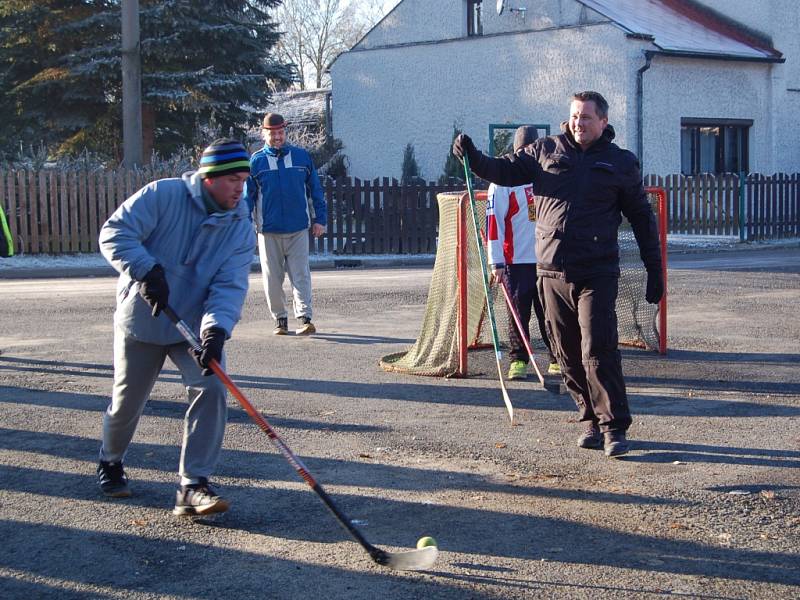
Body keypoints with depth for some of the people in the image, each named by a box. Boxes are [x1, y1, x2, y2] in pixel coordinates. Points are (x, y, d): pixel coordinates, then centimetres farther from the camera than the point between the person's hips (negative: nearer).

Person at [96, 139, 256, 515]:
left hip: (196, 325, 2)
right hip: (142, 320, -2)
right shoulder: (162, 196, -16)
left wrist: (216, 328, -32)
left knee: (211, 389, -17)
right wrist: (147, 270, -34)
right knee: (128, 399, 9)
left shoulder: (241, 227, -6)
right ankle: (110, 462, 40)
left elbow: (230, 285, -15)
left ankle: (193, 485, -11)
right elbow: (115, 233, -20)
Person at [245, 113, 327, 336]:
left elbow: (315, 190, 10)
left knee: (301, 275, -5)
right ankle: (280, 319, 15)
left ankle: (304, 318, -8)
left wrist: (320, 219, 6)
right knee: (272, 278, 5)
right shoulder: (256, 161, 3)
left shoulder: (302, 157, 7)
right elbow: (247, 196, 4)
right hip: (268, 230, 0)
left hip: (298, 228, 0)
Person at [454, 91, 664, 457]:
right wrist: (474, 158, -11)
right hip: (553, 273, 3)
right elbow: (506, 170, 9)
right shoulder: (545, 151, 10)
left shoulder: (621, 163, 7)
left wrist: (654, 269, 9)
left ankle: (614, 427, -4)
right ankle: (593, 420, 21)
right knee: (567, 354, 8)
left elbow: (642, 218, 11)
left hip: (597, 275, -3)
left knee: (598, 351, -11)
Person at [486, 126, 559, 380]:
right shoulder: (502, 182, -3)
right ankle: (518, 361, 10)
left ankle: (558, 359, 15)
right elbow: (493, 223, -7)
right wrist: (496, 263, -12)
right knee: (518, 313, 1)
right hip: (516, 261, -3)